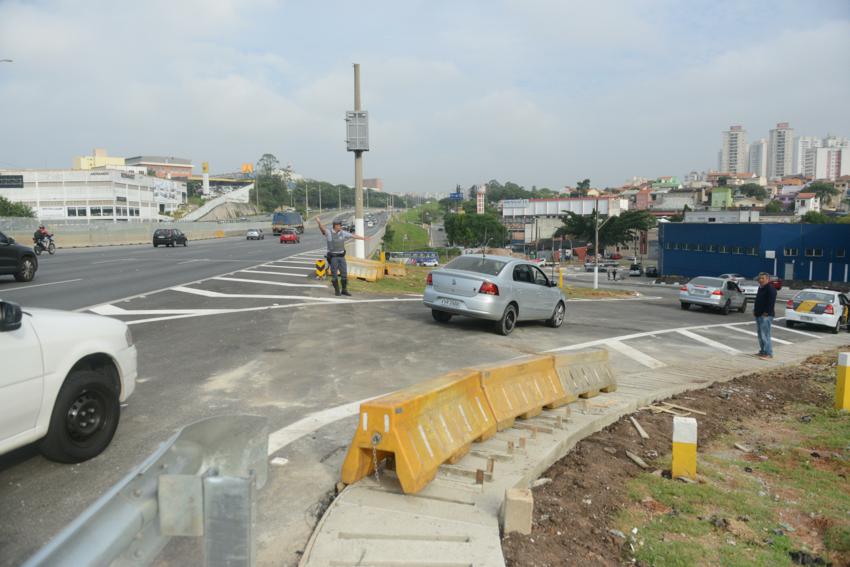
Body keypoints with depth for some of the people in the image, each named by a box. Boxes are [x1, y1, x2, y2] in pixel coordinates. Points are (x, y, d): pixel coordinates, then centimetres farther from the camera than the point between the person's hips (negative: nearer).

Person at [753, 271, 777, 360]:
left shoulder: (770, 288, -12)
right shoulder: (761, 288, 19)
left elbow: (771, 302, -20)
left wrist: (766, 312, -21)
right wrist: (755, 310, 18)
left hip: (765, 316, -10)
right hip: (759, 315, 10)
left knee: (765, 335, -11)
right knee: (760, 335, 14)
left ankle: (768, 353, -8)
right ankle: (762, 351, 22)